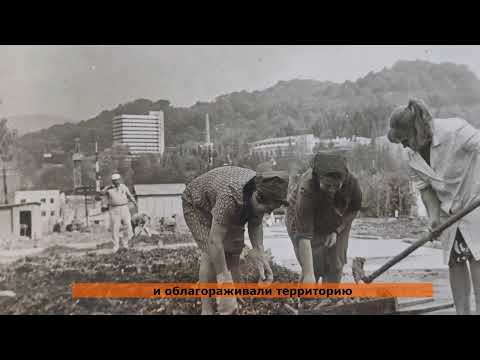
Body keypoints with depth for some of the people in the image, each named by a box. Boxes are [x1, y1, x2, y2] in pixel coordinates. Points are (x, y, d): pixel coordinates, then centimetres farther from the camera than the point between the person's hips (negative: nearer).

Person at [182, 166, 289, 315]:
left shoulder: (262, 194, -22)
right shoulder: (231, 197, -44)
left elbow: (255, 225, -8)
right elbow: (215, 241, -44)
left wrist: (260, 257, -22)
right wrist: (224, 282, -44)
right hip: (196, 204, -6)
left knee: (233, 252, -2)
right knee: (211, 252, -21)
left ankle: (231, 309, 7)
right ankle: (206, 310, -11)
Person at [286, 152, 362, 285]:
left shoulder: (351, 182, -31)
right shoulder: (307, 189, -41)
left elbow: (354, 209, -6)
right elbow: (304, 235, -43)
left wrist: (336, 231, -16)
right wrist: (308, 274, -48)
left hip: (337, 224, 3)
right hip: (303, 218, -3)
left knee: (335, 266, 0)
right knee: (313, 267, -10)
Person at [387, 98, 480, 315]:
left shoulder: (455, 130, -23)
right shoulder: (411, 155, -6)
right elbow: (424, 186, 1)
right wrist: (433, 215, -13)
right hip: (449, 211, 5)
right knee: (454, 262, 6)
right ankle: (462, 311, 16)